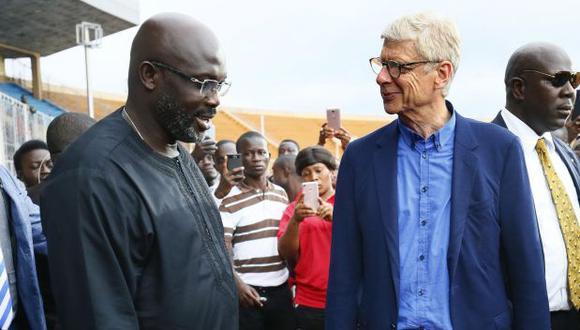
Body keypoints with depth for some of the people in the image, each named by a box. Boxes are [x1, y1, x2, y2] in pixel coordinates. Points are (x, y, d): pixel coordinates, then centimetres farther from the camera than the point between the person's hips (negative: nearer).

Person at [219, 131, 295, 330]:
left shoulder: (281, 194, 9)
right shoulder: (230, 200, -8)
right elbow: (222, 248, -11)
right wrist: (237, 284, -21)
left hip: (281, 288, 5)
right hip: (249, 291, -5)